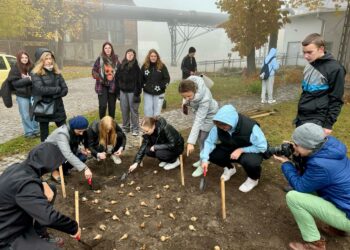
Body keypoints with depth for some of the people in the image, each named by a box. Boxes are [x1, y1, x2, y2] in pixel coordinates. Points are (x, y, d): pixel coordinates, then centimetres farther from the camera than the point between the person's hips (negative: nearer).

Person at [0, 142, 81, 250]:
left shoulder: (17, 168, -6)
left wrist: (43, 185, -6)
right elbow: (50, 217, -37)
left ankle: (40, 234, 15)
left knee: (51, 189, 7)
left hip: (10, 222, 9)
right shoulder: (25, 184, -33)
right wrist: (74, 228, -21)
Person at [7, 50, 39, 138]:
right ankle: (29, 132, 13)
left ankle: (36, 130, 22)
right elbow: (15, 82, -10)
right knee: (25, 115, 3)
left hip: (33, 94, 2)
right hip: (22, 95, -2)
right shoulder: (15, 69, -4)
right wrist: (28, 80, -20)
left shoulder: (32, 67, 0)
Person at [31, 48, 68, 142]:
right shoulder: (35, 74, -7)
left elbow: (65, 90, 1)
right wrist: (57, 89, -13)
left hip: (57, 107, 4)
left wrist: (52, 95, -14)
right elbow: (41, 89, -23)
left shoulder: (56, 72, 6)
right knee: (44, 134, 10)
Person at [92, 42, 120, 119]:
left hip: (112, 86, 2)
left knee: (112, 106, 9)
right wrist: (99, 78, -12)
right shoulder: (100, 59, -1)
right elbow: (94, 71, 3)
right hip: (102, 86, -2)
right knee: (103, 105, -7)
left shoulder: (115, 59, 4)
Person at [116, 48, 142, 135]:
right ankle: (125, 127, 22)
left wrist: (137, 92, -12)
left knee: (133, 110, 0)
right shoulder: (121, 66, 9)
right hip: (123, 91, 4)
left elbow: (139, 80, -6)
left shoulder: (136, 66, -3)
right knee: (124, 110, 9)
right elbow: (117, 78, 11)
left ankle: (135, 129, 9)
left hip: (132, 91, -4)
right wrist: (118, 91, 6)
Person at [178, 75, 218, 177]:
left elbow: (198, 121, -46)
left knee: (203, 140, -3)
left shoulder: (204, 99, -44)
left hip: (209, 115, -7)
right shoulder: (190, 82, -31)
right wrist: (185, 102, -2)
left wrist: (191, 142, -48)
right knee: (199, 137, 17)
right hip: (199, 112, 7)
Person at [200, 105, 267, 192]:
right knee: (210, 153, -16)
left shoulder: (251, 127, -33)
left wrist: (241, 150, -30)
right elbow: (209, 141, -14)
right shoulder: (218, 126, -21)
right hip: (230, 149, 5)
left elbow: (262, 147, -25)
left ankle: (253, 179, 1)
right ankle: (229, 168, 16)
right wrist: (204, 159, -27)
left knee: (249, 162, -39)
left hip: (250, 151, -4)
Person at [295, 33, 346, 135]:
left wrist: (328, 124, -14)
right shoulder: (309, 66, 9)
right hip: (302, 117, 7)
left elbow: (336, 100, -12)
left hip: (316, 120, -7)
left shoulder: (335, 69, -14)